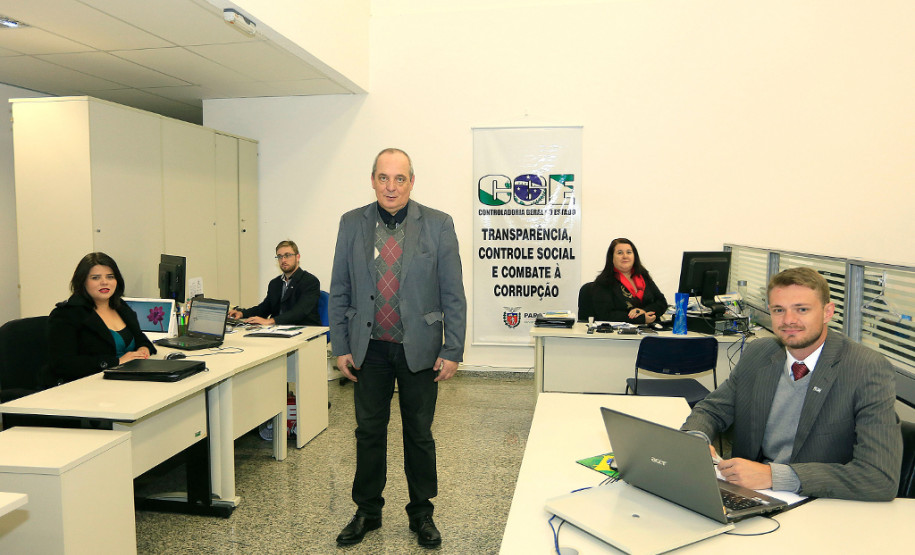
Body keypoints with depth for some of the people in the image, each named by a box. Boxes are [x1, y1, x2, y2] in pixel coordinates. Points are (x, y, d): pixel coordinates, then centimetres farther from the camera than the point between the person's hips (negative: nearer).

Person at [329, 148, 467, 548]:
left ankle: (421, 514, 29)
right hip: (369, 348, 2)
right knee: (369, 432, 12)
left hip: (419, 348, -1)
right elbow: (339, 292, 5)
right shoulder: (352, 224, 2)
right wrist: (341, 347, 1)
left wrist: (453, 351, -7)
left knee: (419, 435, 11)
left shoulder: (438, 225, -4)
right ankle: (367, 512, 30)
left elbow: (453, 294, -4)